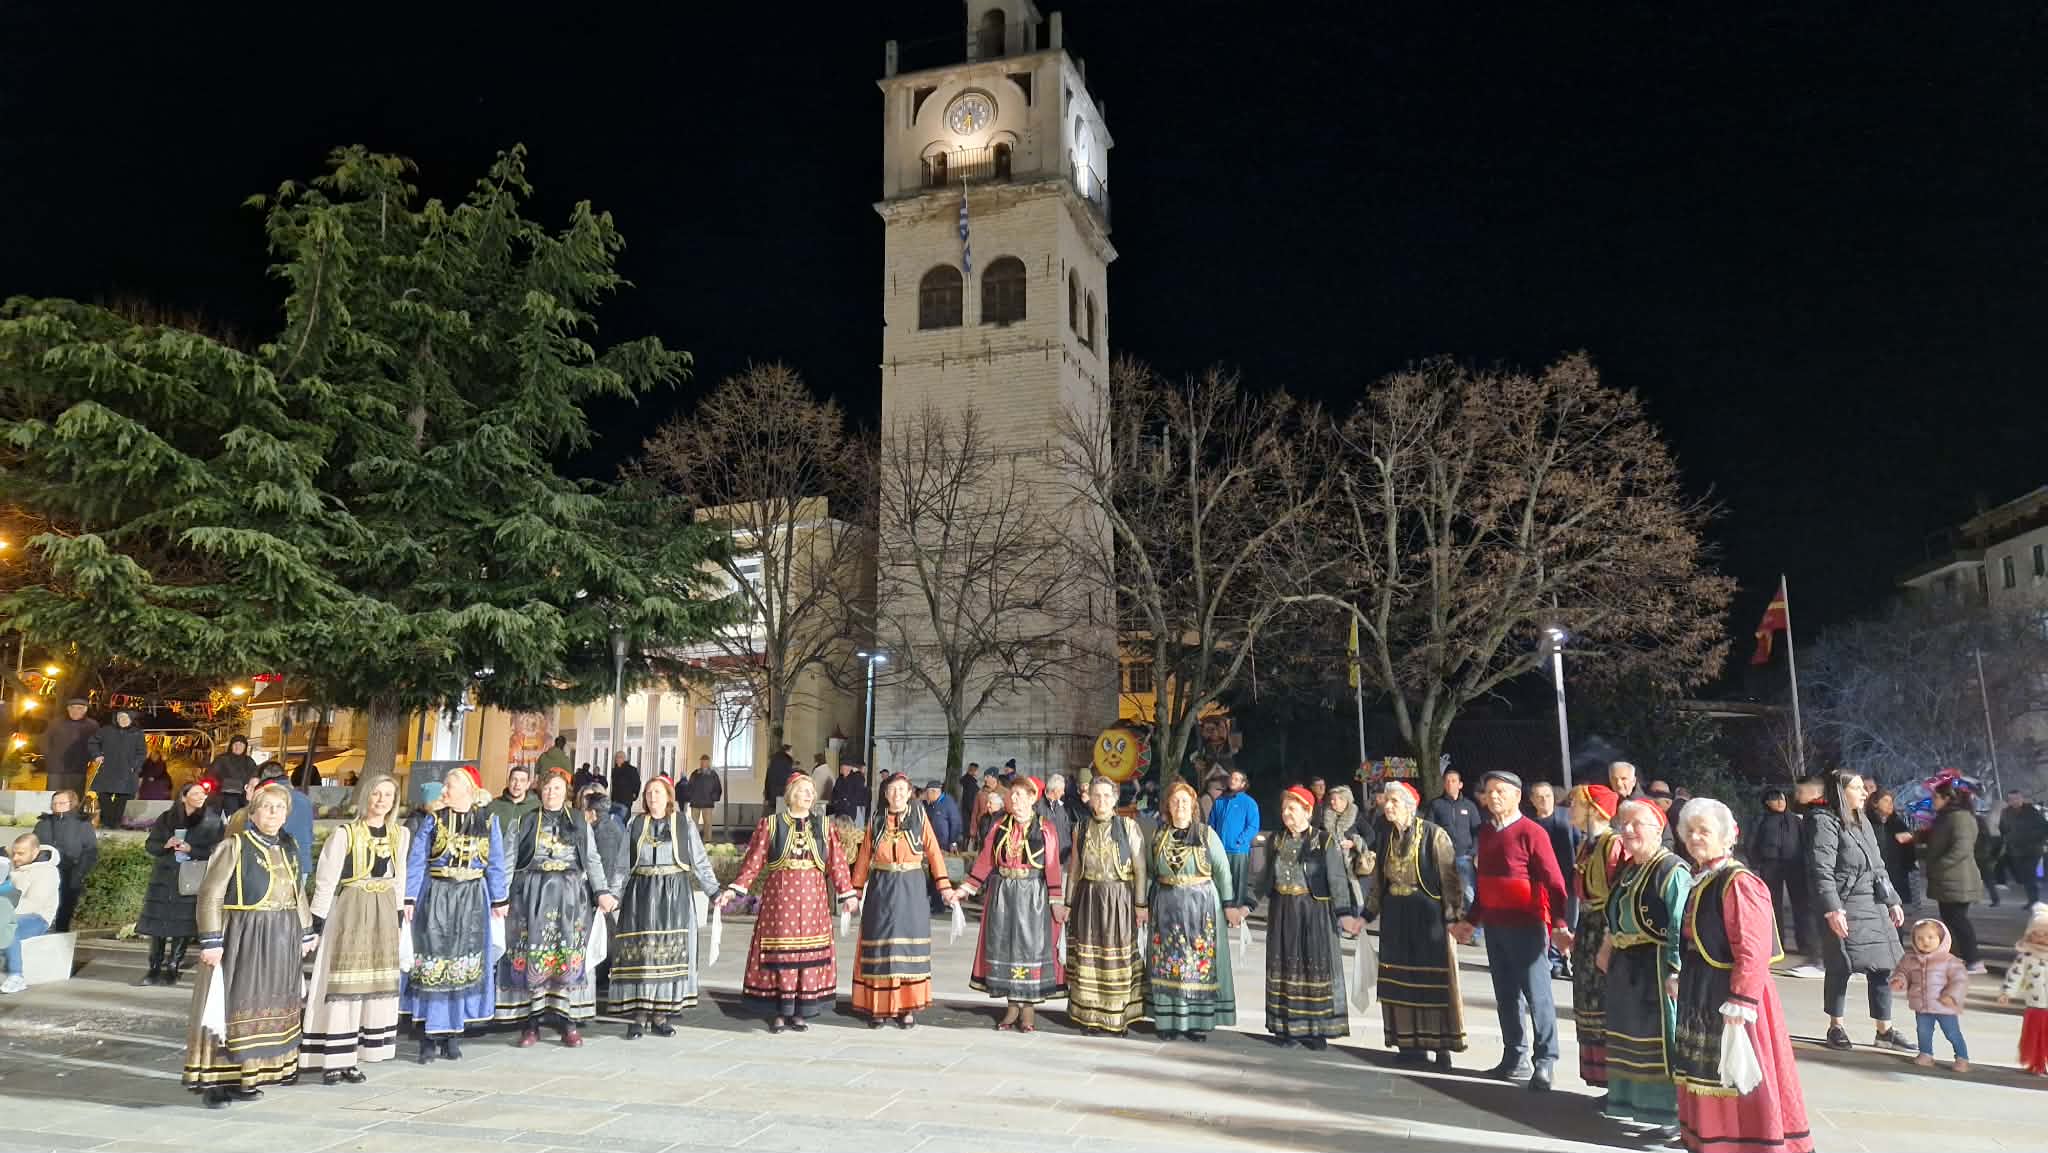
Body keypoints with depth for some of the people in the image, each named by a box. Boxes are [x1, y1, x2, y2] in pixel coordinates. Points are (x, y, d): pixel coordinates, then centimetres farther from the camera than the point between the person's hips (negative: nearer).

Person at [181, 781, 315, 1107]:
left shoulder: (289, 847, 10)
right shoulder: (235, 846, -8)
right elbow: (210, 895, -11)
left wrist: (306, 933, 19)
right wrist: (211, 941, -17)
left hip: (282, 940, 6)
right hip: (243, 938, -6)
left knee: (268, 1007, 11)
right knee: (233, 1004, -3)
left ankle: (248, 1076, 22)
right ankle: (217, 1080, 5)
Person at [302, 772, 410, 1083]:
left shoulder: (400, 834, 5)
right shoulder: (345, 834, -10)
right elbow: (325, 880, -9)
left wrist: (399, 912, 12)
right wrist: (318, 918, -10)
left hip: (384, 912, 5)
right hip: (349, 910, -5)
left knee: (375, 983, 7)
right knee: (341, 982, -3)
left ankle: (352, 1057, 17)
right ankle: (332, 1060, 4)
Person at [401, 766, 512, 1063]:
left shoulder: (488, 821, 3)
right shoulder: (434, 819, 1)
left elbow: (496, 864, 8)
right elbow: (416, 861, -1)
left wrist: (499, 900, 7)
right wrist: (409, 899, -9)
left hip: (472, 901, 1)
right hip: (436, 897, -1)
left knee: (463, 966, 5)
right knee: (432, 964, -2)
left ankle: (453, 1035, 15)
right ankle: (429, 1037, 6)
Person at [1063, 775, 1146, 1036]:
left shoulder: (1128, 826, -2)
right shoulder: (1081, 828, 8)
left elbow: (1140, 867, -5)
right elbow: (1074, 868, 12)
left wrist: (1141, 903, -9)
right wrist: (1069, 903, 9)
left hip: (1119, 898, -3)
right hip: (1088, 897, 3)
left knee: (1118, 955, 0)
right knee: (1088, 956, 5)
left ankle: (1117, 1016, 10)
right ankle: (1090, 1014, 15)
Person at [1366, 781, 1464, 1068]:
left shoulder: (1434, 835, -13)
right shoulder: (1386, 836, 5)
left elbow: (1450, 877, -12)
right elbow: (1378, 878, 13)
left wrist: (1454, 915, -16)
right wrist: (1368, 913, 13)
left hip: (1428, 913, -6)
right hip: (1395, 915, 6)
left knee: (1434, 978, 0)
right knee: (1400, 979, 9)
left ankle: (1441, 1044, 10)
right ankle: (1410, 1042, 18)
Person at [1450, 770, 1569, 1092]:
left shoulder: (1531, 833, -10)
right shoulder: (1486, 832, 10)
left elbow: (1553, 882, -13)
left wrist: (1559, 923, -22)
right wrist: (1471, 920, 19)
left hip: (1526, 928, -7)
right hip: (1494, 927, 7)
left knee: (1537, 995, -1)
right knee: (1506, 994, 13)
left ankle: (1545, 1062, 8)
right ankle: (1515, 1058, 23)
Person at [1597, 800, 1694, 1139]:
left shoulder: (1672, 870, -16)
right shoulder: (1627, 868, 10)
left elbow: (1680, 928, -21)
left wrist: (1675, 971, -23)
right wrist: (1608, 949, 17)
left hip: (1657, 965, -8)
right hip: (1626, 965, 9)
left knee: (1664, 1038, -1)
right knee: (1631, 1035, 16)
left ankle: (1677, 1111, 9)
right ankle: (1632, 1097, 28)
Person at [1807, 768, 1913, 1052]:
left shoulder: (1863, 822, 15)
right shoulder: (1827, 823, -12)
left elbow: (1878, 867, 21)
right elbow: (1822, 871, -17)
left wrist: (1892, 901, 16)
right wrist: (1832, 909, -23)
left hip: (1873, 907, 8)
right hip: (1844, 909, -8)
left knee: (1882, 966, 8)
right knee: (1840, 968, 1)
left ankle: (1885, 1030, 19)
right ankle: (1835, 1028, 15)